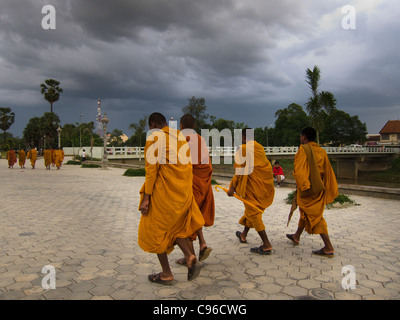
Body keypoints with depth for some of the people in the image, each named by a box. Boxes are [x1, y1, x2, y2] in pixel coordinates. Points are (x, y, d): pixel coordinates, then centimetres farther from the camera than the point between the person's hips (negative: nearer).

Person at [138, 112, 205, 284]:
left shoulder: (154, 137, -7)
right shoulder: (180, 136, 13)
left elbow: (152, 167, -15)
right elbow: (187, 166, 13)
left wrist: (146, 197, -14)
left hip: (163, 192, -7)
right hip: (183, 193, 7)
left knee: (154, 231, 11)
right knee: (175, 228, 23)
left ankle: (166, 274, 18)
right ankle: (190, 256, 1)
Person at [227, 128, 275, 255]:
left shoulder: (243, 149, -9)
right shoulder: (260, 147, 13)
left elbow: (239, 170, -13)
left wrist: (232, 187, -9)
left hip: (253, 184, -8)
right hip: (265, 185, 8)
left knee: (253, 212, -3)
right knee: (252, 209, 21)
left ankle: (267, 245, -7)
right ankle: (243, 235, 37)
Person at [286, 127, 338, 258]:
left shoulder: (303, 149, -10)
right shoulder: (321, 151, 9)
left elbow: (299, 169, -21)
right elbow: (328, 171, 11)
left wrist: (303, 186, -22)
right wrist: (331, 191, 16)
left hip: (308, 189, -8)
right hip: (319, 188, 8)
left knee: (314, 215, -4)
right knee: (305, 212, 22)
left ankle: (329, 248, -6)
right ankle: (296, 236, 39)